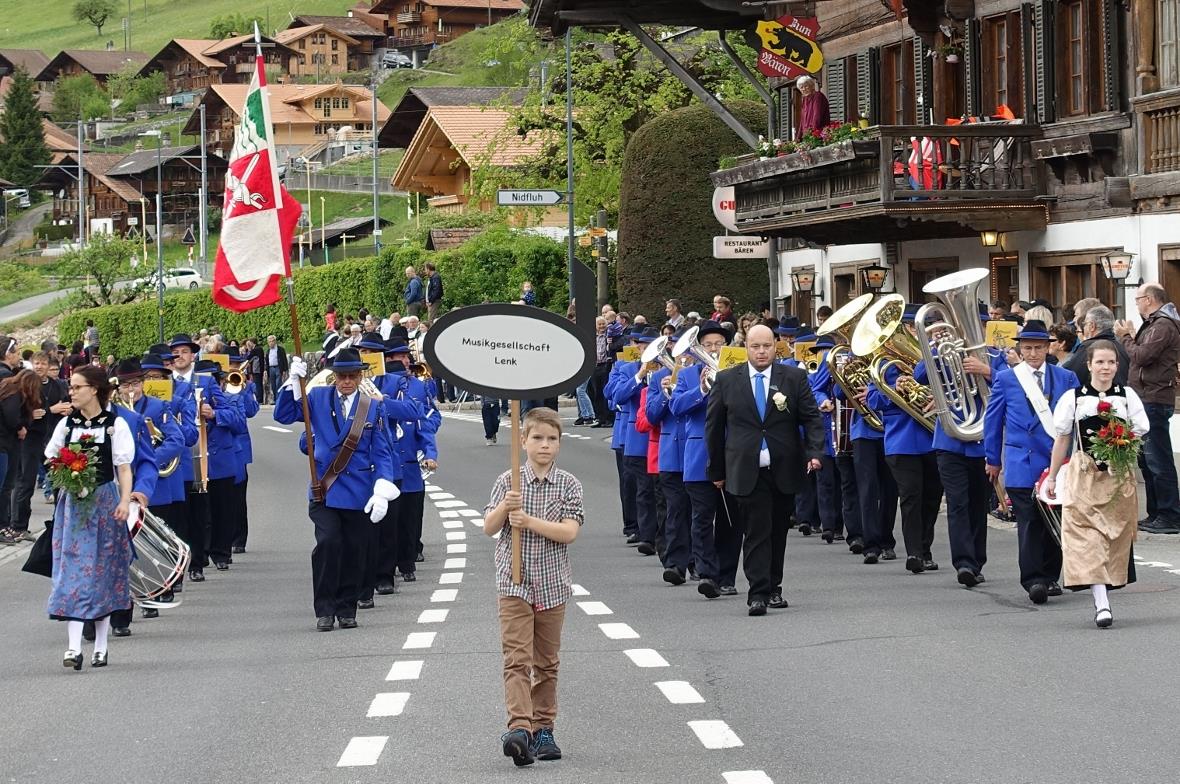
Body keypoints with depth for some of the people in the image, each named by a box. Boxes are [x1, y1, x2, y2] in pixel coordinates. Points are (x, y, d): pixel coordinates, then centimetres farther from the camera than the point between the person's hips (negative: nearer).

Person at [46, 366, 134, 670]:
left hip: (104, 502, -2)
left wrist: (125, 501, -13)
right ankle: (74, 646, -12)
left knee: (103, 570, 4)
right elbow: (50, 460, 14)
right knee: (72, 569, -6)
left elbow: (124, 468, -2)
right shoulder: (66, 424, 7)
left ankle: (101, 646, 13)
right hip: (72, 504, 2)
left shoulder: (115, 425, -2)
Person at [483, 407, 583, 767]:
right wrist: (504, 507, -23)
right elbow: (489, 527, -4)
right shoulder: (508, 481, 0)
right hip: (515, 584, -2)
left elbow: (569, 532, -12)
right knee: (517, 658, -12)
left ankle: (543, 729, 20)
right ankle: (519, 728, -22)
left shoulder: (568, 484, -1)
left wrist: (529, 520, -21)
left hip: (552, 585, 2)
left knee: (547, 662, 11)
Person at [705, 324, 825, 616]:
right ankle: (758, 593, -10)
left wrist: (814, 453, -14)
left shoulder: (794, 378, 3)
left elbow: (812, 418, 2)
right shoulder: (726, 380, 3)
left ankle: (774, 588, 23)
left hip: (784, 470, 2)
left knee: (778, 531, 11)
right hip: (747, 471, -2)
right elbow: (713, 425, 8)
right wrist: (717, 469, 9)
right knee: (757, 531, -8)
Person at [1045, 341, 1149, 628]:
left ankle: (1102, 596, 17)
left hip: (1119, 475, 2)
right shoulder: (1073, 398, 3)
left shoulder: (1127, 396, 7)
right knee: (1088, 535, -14)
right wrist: (1052, 476, 11)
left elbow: (1141, 432, 7)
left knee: (1116, 536, 4)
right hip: (1084, 473, -2)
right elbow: (1062, 440, 9)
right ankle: (1101, 602, -22)